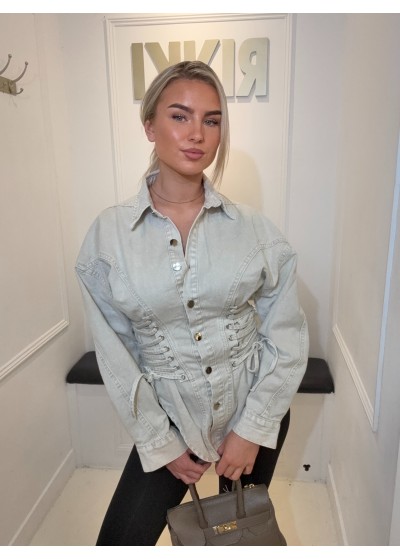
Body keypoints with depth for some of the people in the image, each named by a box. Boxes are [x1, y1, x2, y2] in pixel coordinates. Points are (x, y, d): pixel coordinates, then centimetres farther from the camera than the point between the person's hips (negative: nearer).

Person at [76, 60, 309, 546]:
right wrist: (159, 442, -6)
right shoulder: (108, 234, -12)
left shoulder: (253, 229, -11)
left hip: (256, 413, 2)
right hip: (170, 419, 0)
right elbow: (115, 354, -8)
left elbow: (288, 336, -7)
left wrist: (252, 428, -9)